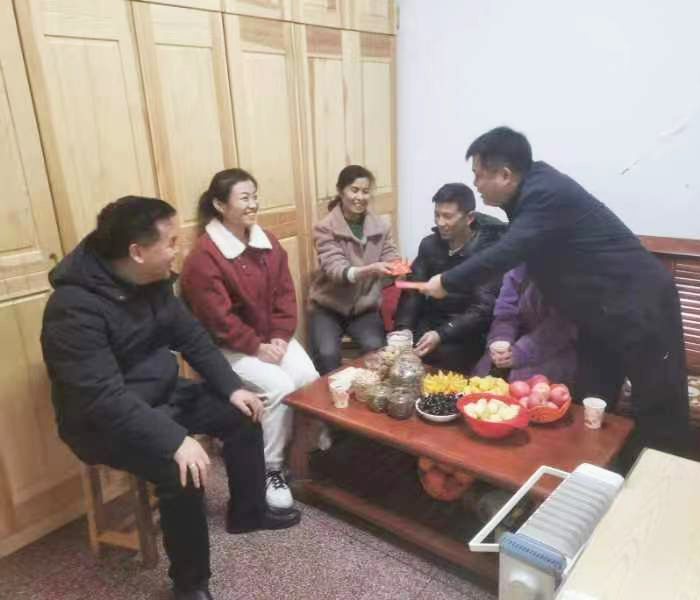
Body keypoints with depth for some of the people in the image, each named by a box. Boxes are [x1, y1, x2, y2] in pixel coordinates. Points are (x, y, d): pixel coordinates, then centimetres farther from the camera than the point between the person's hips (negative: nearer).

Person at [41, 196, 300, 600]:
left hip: (162, 395, 8)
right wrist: (176, 440, -39)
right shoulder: (75, 308, -29)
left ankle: (248, 512, 25)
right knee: (184, 472, -29)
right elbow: (105, 399, -34)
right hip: (104, 423, -8)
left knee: (242, 414, 4)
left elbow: (192, 336, 5)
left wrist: (232, 387, -3)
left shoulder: (154, 281, -3)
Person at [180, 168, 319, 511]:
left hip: (273, 338, 7)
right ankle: (271, 470, -6)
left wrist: (280, 338, -8)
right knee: (278, 387, -25)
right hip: (229, 347, -6)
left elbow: (285, 295, 4)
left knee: (310, 377, -15)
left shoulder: (267, 243, 4)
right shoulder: (203, 257, -18)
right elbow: (217, 319, -20)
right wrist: (258, 347, -18)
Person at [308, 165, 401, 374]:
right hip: (328, 307, -2)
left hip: (365, 307, 2)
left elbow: (391, 259, -4)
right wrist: (369, 270, -41)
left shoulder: (380, 227, 1)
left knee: (377, 349, -22)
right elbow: (334, 268, -22)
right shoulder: (325, 228, -11)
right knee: (327, 355, -24)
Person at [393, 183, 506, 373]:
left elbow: (483, 310, -18)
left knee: (441, 355, -30)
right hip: (432, 321, 5)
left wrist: (441, 335, -30)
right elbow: (413, 291, 2)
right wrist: (403, 329, -15)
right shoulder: (429, 244, 5)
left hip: (469, 332, -4)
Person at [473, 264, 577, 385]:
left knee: (524, 379, -30)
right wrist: (500, 342, -25)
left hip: (558, 352, -5)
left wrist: (521, 352, -32)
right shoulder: (518, 269, 1)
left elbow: (561, 325, -22)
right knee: (481, 374, -10)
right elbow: (505, 313, -3)